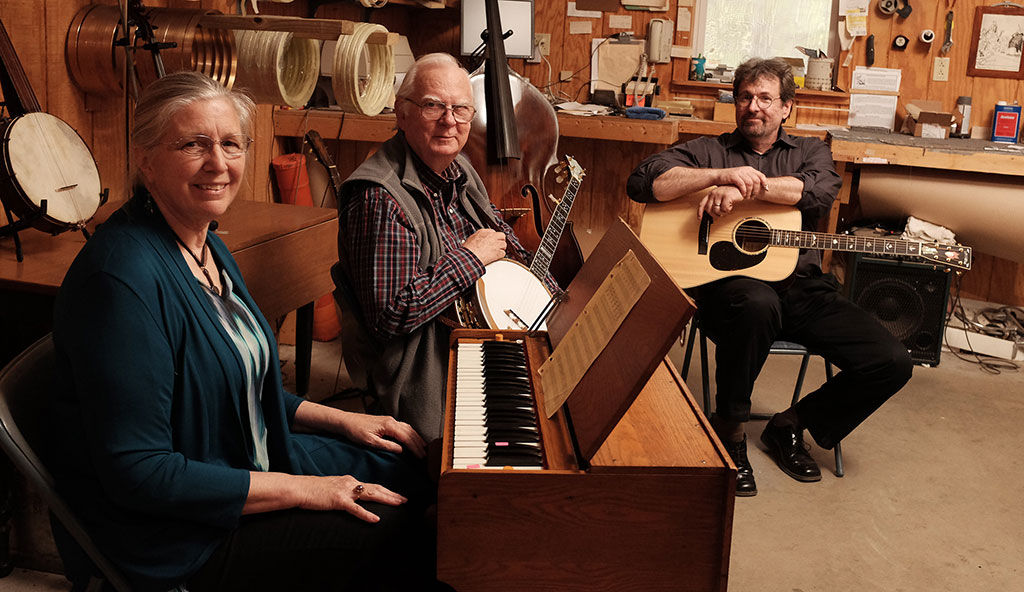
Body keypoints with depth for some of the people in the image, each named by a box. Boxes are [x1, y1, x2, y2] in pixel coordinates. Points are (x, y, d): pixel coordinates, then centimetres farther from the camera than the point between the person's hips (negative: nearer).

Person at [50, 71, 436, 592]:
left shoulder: (206, 244, 4)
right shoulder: (124, 276, -27)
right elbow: (137, 474, -28)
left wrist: (341, 421, 8)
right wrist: (303, 490, -22)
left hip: (243, 460, 9)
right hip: (166, 543, -9)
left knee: (407, 471, 9)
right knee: (379, 529, -13)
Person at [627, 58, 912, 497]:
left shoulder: (809, 151, 20)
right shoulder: (708, 151, 15)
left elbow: (821, 191, -6)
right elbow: (643, 181, -4)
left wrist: (745, 189, -17)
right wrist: (723, 174, -14)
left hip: (801, 285, 4)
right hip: (731, 281, -3)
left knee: (891, 363, -13)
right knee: (756, 302, -41)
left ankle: (792, 425, 11)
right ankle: (728, 430, -17)